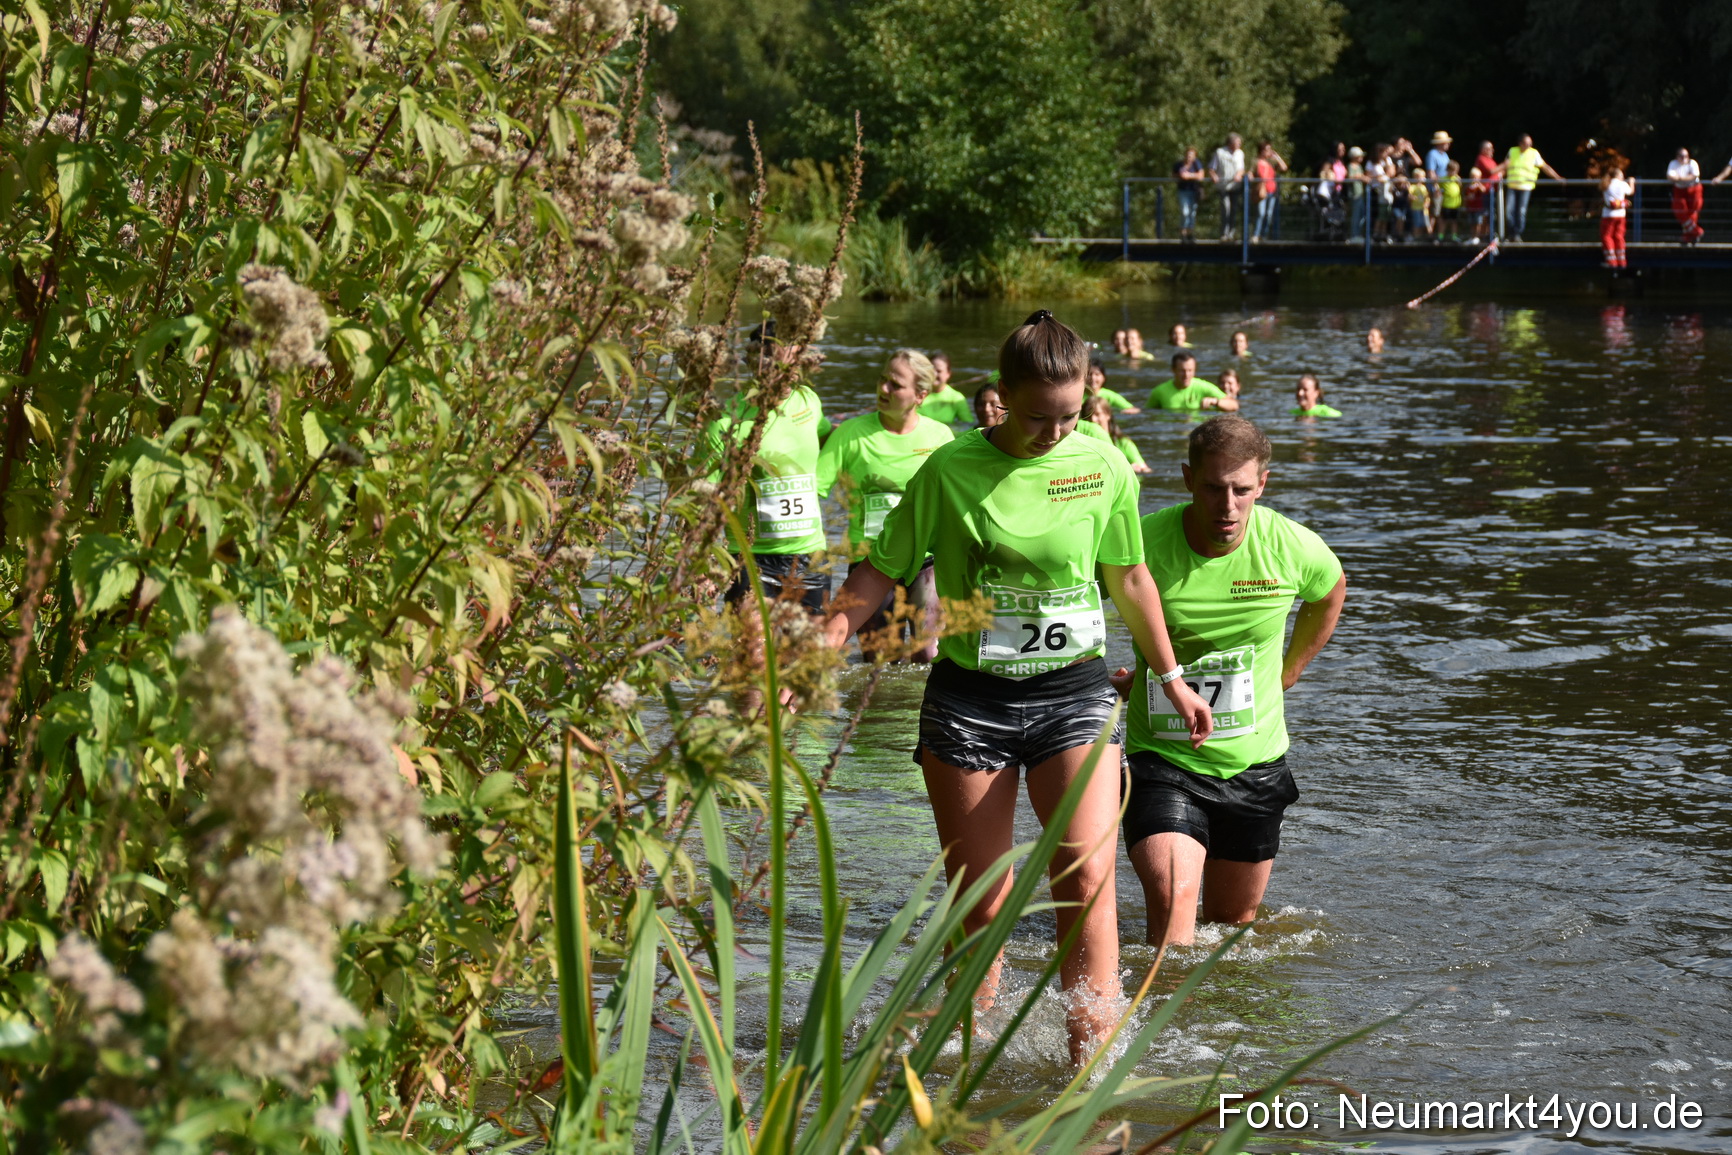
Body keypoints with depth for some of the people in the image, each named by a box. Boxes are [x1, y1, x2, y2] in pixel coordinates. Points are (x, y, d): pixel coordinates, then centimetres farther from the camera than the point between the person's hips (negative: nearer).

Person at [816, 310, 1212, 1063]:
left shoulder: (1104, 468, -1)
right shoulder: (950, 470, -8)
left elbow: (1129, 580, 13)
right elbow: (882, 571, 1)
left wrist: (1172, 678, 22)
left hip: (1075, 692, 1)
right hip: (969, 698, -1)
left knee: (1087, 873, -16)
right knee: (980, 902, 4)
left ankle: (1092, 1063, -14)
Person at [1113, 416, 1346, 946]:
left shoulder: (1292, 546, -10)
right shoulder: (1140, 546, -18)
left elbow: (1330, 591, 16)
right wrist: (1098, 680, -4)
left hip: (1255, 764, 3)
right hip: (1163, 760, -3)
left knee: (1233, 922, 15)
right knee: (1172, 913, -24)